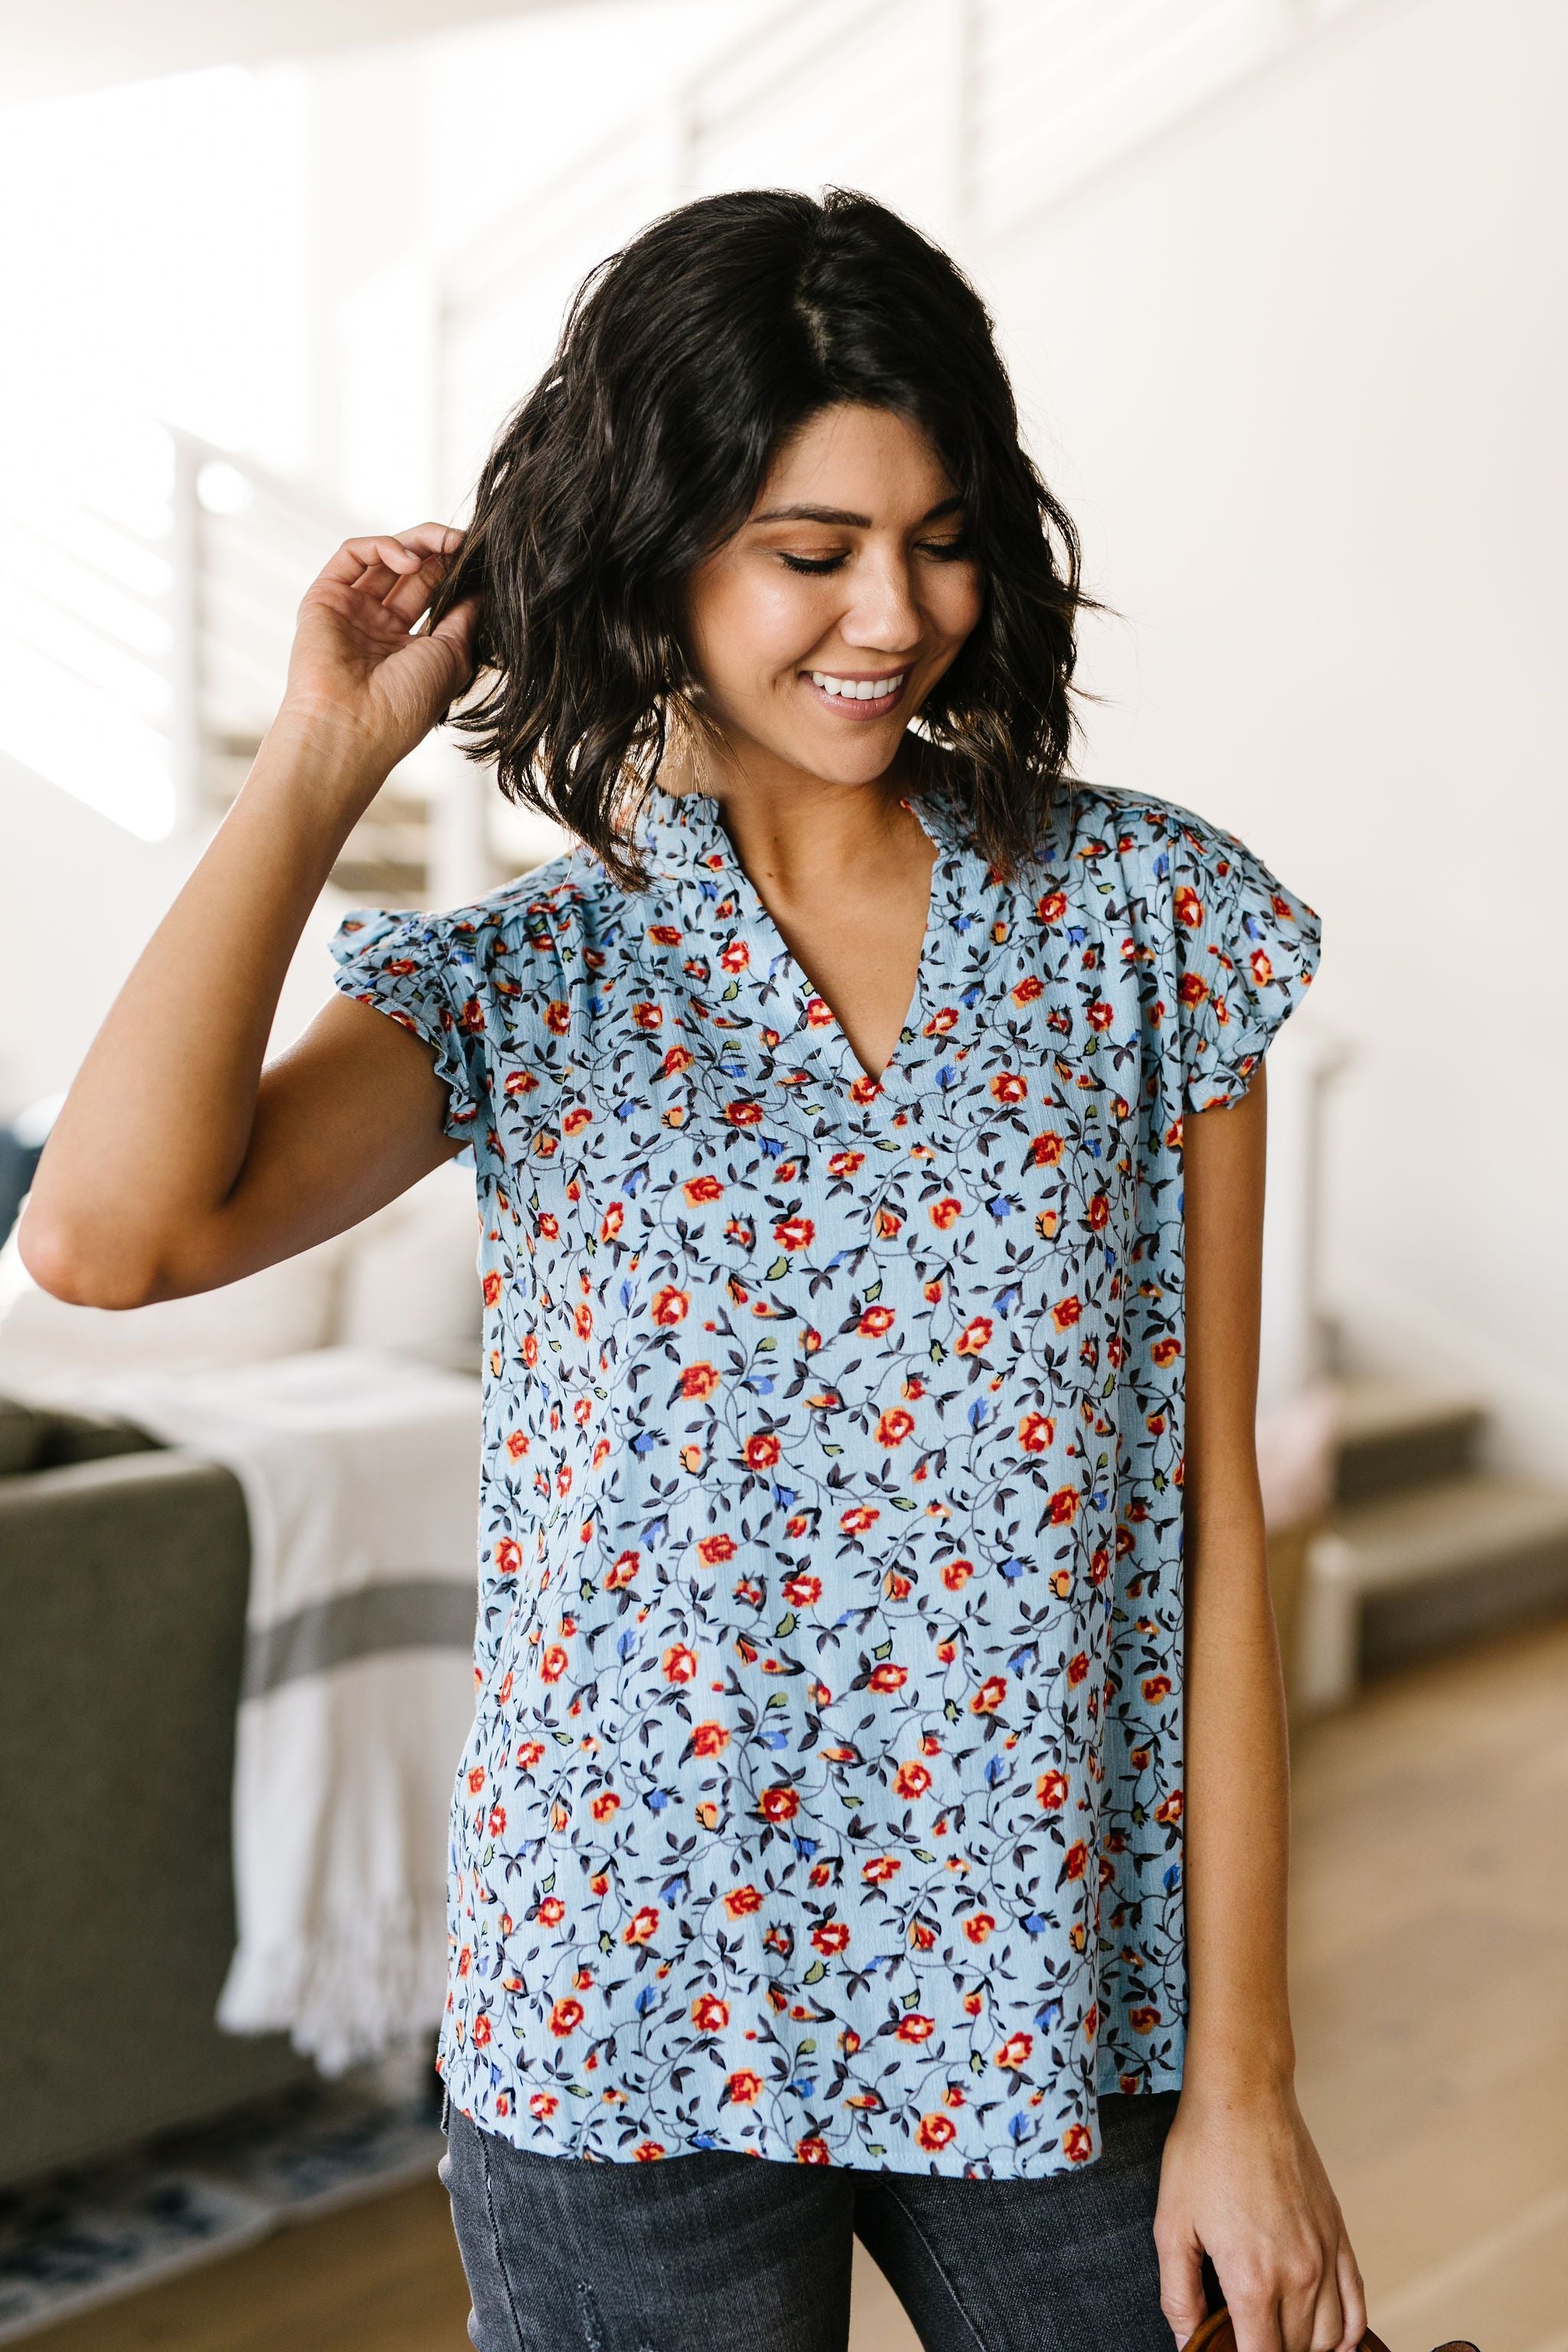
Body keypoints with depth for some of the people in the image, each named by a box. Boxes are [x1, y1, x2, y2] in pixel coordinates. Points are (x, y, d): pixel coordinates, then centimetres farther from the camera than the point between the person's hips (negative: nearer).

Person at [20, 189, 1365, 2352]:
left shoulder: (1153, 921, -1)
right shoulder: (523, 985, -3)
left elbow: (1213, 1511, -2)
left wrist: (1242, 2074, -3)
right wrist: (320, 765, -11)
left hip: (1063, 2015, 1)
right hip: (635, 2022, -1)